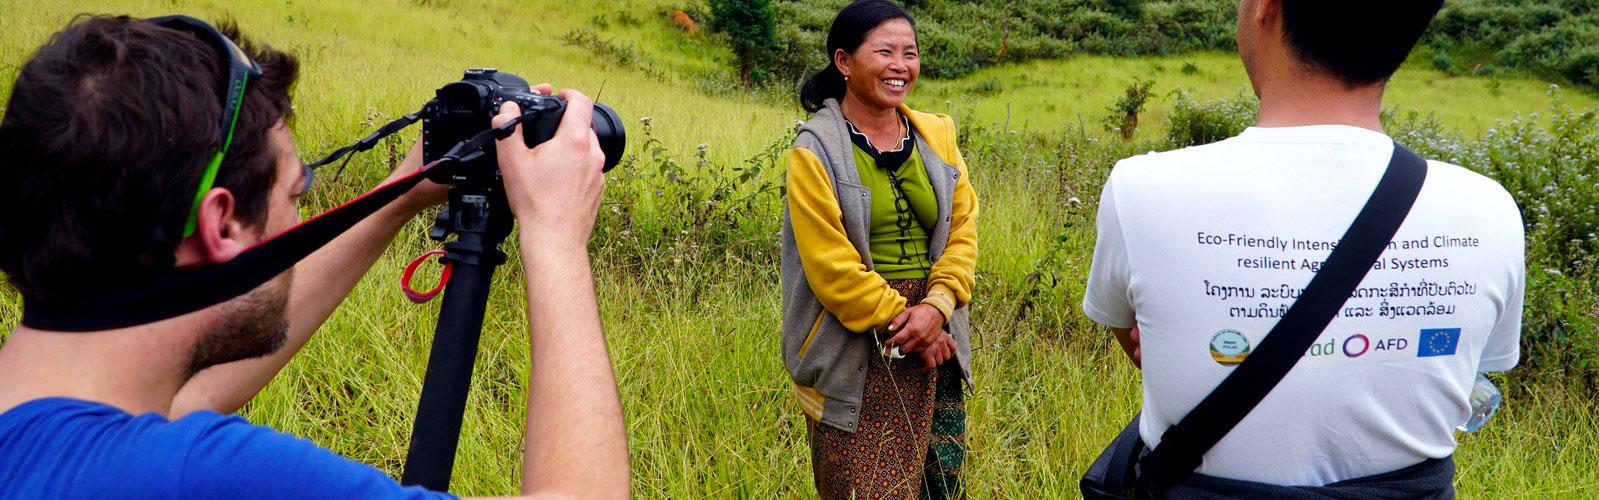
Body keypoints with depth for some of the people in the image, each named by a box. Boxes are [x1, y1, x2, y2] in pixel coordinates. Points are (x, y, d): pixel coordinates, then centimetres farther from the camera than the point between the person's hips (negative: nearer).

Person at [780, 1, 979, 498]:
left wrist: (935, 307, -12)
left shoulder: (936, 135, 8)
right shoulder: (816, 152, -7)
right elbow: (831, 266, -12)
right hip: (855, 355, -5)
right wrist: (901, 322, -11)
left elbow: (962, 230, 3)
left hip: (935, 343, 5)